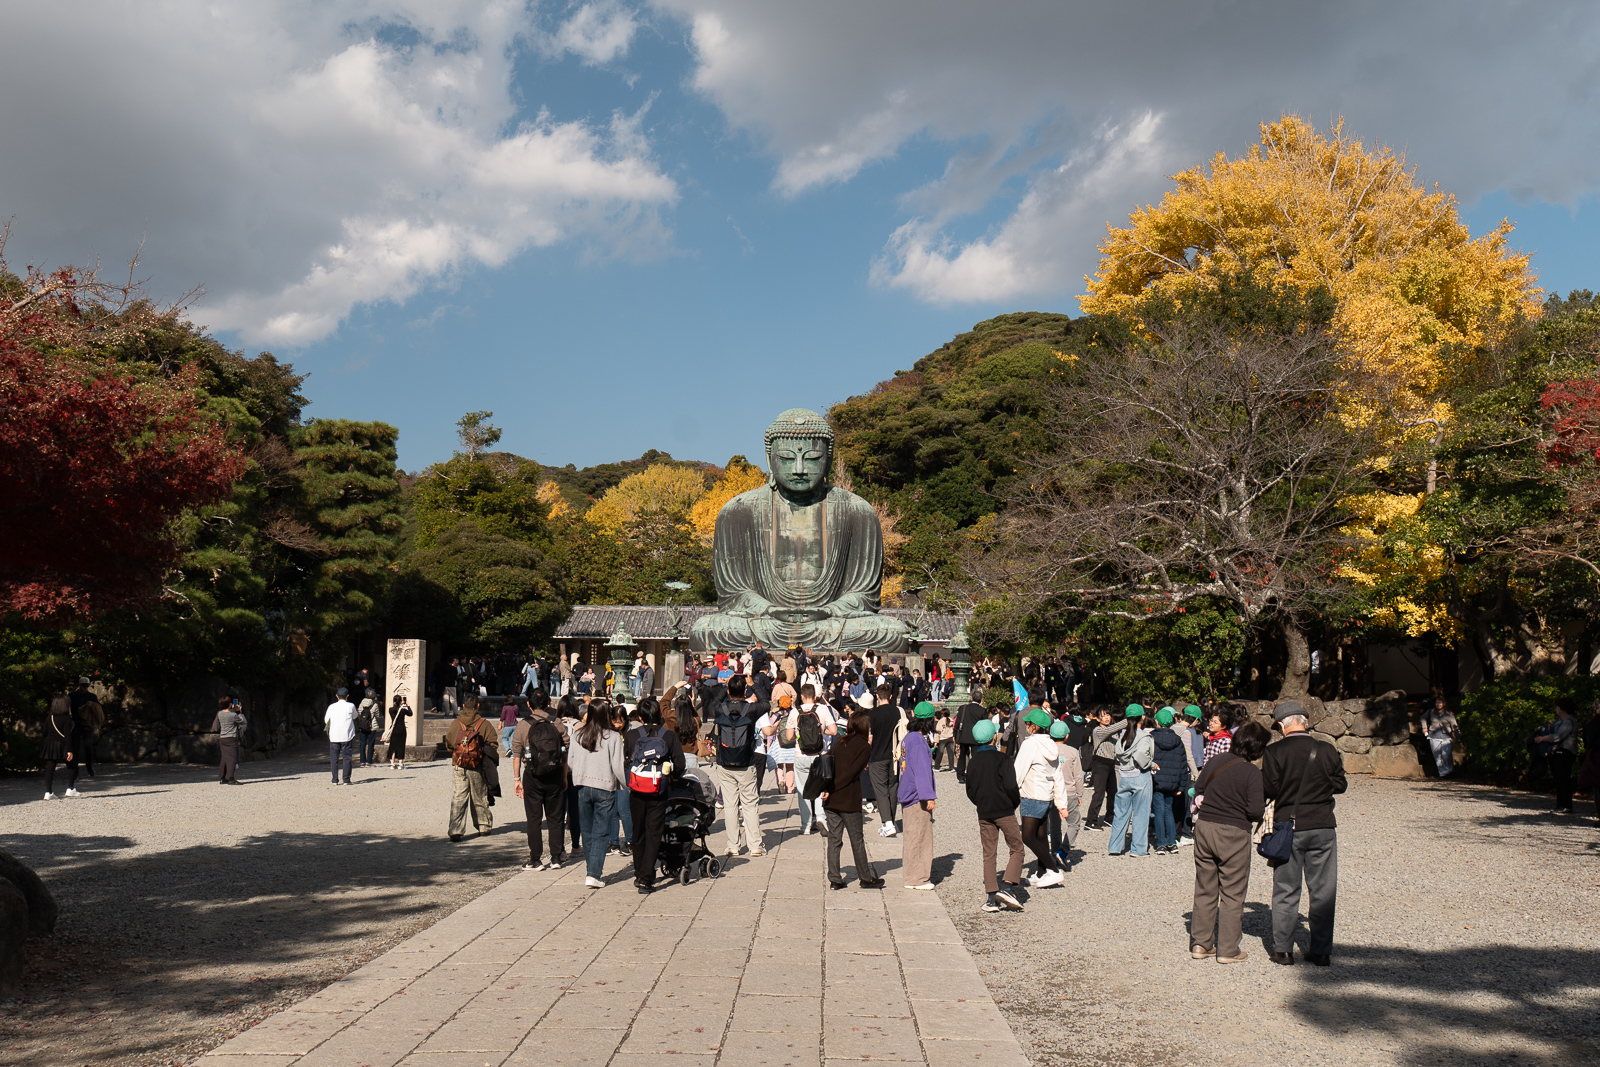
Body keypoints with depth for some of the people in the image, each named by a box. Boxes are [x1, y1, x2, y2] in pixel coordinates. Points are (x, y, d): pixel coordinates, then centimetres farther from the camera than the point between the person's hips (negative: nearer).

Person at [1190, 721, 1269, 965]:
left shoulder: (1215, 761, 4)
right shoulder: (1252, 773, -13)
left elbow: (1198, 788, 15)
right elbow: (1256, 810, -18)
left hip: (1204, 827, 5)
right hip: (1233, 834, -5)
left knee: (1205, 888, 15)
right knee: (1233, 893, 6)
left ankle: (1201, 943, 20)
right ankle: (1228, 950, 10)